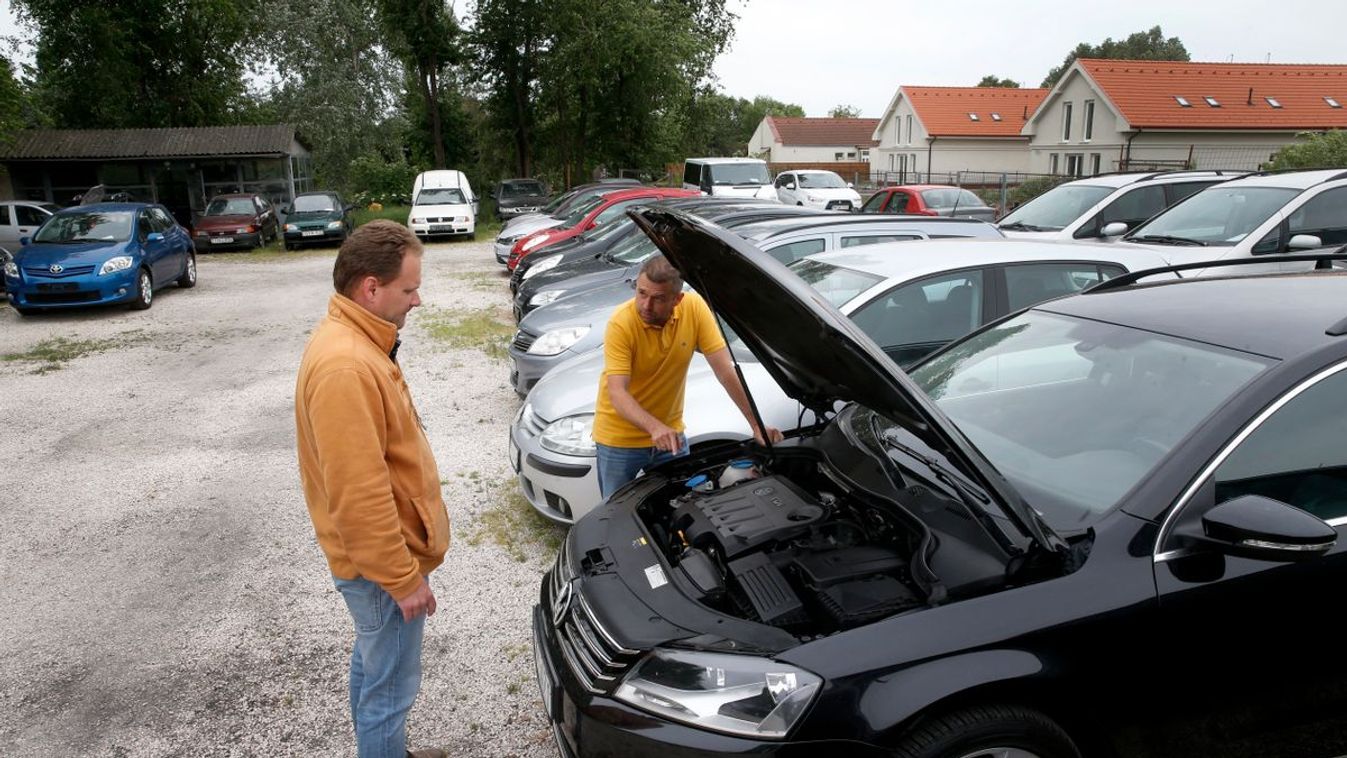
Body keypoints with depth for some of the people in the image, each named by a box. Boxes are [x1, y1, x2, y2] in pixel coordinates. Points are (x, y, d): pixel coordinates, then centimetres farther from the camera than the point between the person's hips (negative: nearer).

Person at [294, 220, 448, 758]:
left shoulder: (353, 342, 4)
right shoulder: (345, 368, -30)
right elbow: (360, 496, -30)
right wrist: (403, 578, -22)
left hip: (377, 557, 11)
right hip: (382, 564, -11)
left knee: (371, 663, 27)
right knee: (391, 688, 7)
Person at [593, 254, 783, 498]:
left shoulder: (694, 308, -16)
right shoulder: (621, 323, -24)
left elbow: (725, 370, -13)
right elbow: (617, 393, -30)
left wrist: (756, 425, -17)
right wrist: (655, 428, -46)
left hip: (670, 432, 3)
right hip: (620, 438, -3)